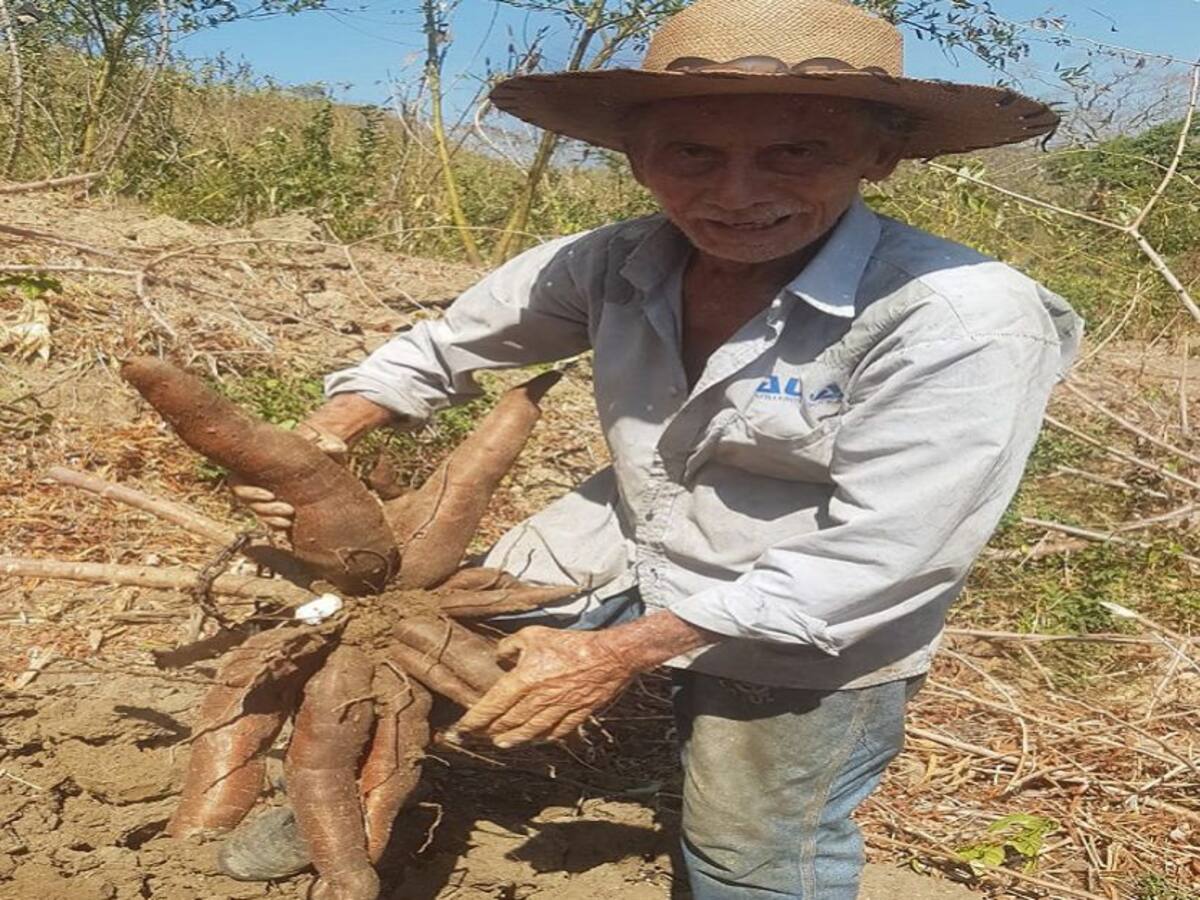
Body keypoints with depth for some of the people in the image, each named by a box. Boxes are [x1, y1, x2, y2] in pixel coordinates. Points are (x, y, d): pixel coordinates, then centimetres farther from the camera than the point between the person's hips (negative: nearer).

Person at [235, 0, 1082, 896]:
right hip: (619, 546, 5)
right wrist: (324, 438, -12)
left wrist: (617, 655, -25)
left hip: (811, 640, -4)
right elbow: (452, 343, 2)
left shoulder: (961, 321, -30)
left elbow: (880, 559, -27)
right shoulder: (617, 263, -14)